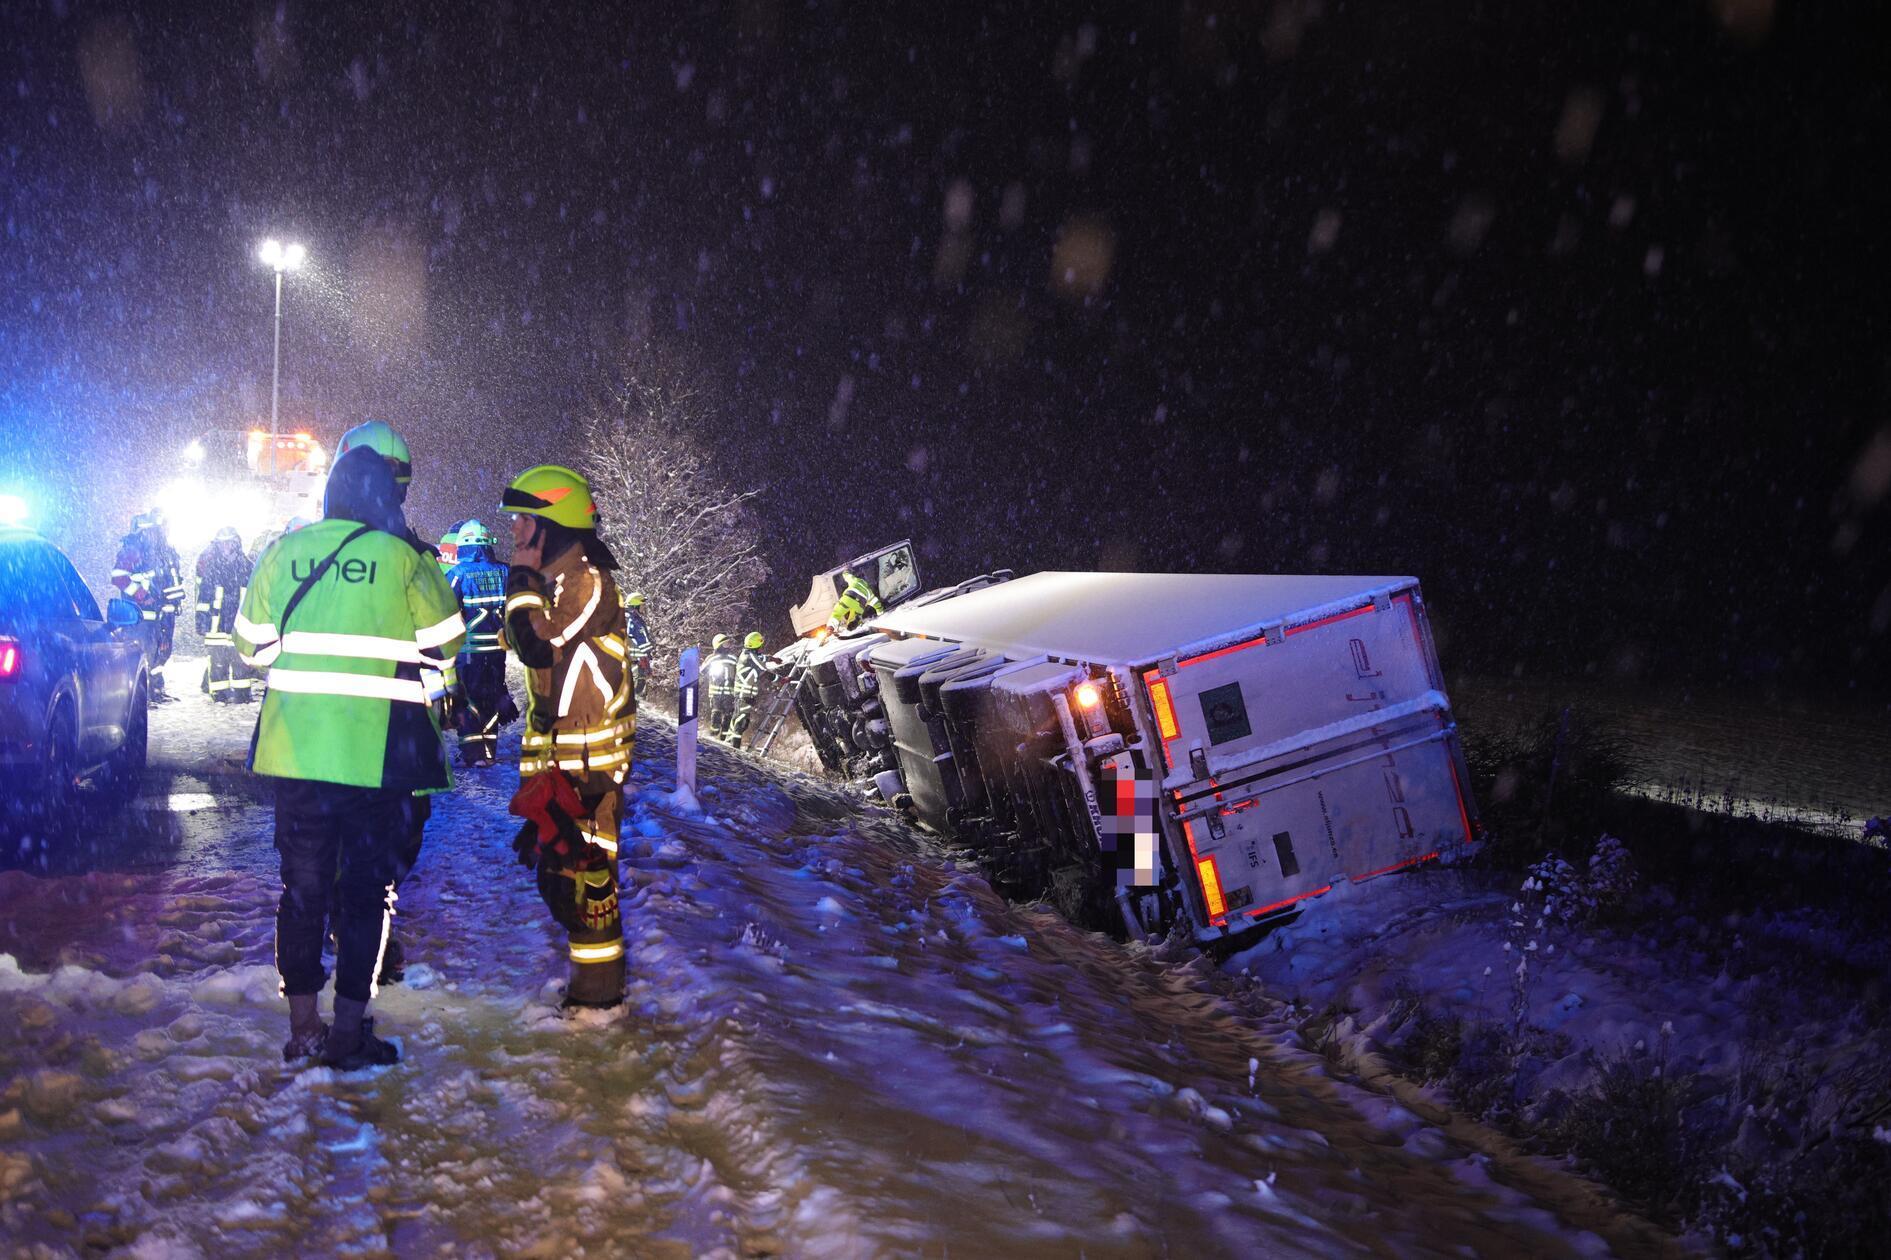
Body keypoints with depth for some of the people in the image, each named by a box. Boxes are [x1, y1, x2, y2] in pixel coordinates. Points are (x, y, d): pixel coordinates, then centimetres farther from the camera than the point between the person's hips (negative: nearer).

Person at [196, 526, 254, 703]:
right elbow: (202, 593, 0)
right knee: (218, 657, -1)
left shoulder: (245, 564, 10)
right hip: (217, 621, -2)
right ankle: (218, 694, 6)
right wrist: (202, 620, -6)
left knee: (241, 657, 2)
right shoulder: (208, 563, 2)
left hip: (239, 620, 2)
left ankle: (242, 692, 11)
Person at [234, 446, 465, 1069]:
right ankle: (349, 1031, 9)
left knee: (302, 884, 13)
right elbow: (444, 643, 2)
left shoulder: (282, 554, 3)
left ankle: (302, 1027, 21)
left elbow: (251, 643, 10)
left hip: (295, 748, 3)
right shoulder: (404, 559, -6)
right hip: (375, 754, -3)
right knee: (366, 889, 7)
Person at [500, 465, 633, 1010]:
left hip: (587, 759, -10)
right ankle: (591, 979, 27)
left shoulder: (585, 578, -15)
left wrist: (521, 578, -15)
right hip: (557, 755, 10)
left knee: (583, 869, -6)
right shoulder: (554, 580, 17)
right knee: (555, 870, 16)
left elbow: (538, 645, -27)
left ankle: (598, 992, 3)